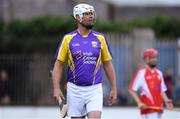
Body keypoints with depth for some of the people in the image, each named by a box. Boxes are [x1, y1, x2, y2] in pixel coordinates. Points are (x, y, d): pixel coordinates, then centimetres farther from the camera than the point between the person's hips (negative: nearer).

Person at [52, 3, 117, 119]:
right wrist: (56, 88, -7)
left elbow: (108, 65, 10)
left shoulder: (100, 38, 5)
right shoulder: (68, 39, 2)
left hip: (95, 89, 0)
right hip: (75, 90, 0)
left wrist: (114, 89, 7)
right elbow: (58, 65, 4)